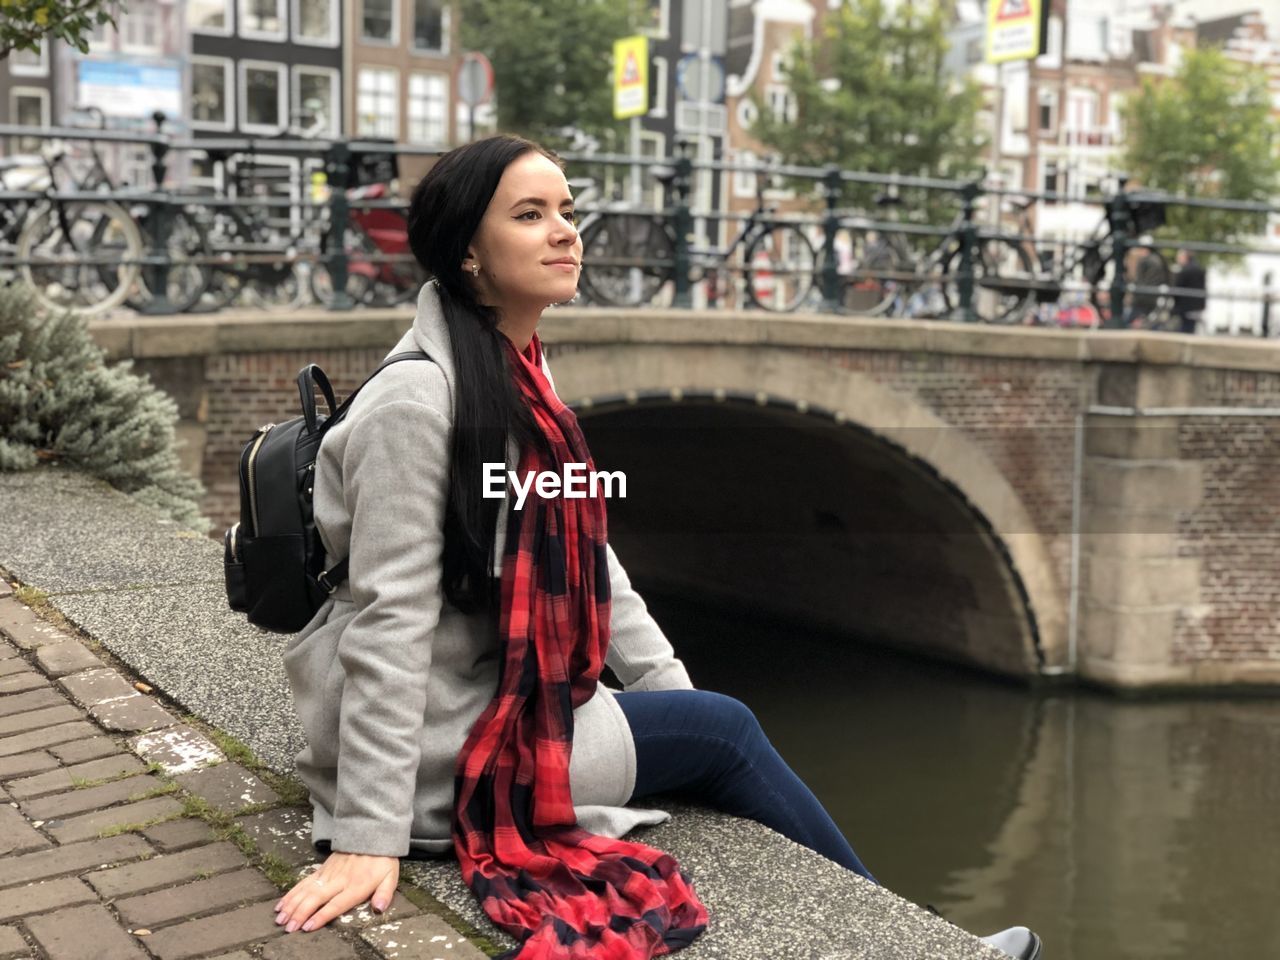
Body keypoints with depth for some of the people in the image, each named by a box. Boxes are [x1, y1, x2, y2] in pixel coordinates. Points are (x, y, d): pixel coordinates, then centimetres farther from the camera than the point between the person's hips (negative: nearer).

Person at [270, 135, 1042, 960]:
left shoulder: (522, 374, 5)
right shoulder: (416, 399, -23)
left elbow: (580, 556, 10)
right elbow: (389, 620, -24)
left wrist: (676, 696, 10)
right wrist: (368, 838, -23)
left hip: (497, 698, 8)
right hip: (445, 750, -8)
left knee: (717, 725, 5)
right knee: (723, 732, 0)